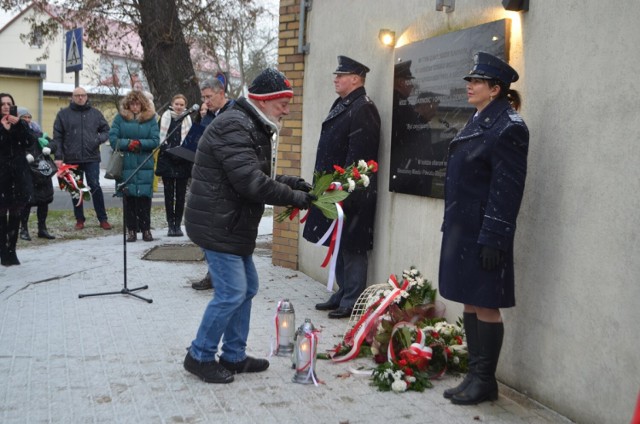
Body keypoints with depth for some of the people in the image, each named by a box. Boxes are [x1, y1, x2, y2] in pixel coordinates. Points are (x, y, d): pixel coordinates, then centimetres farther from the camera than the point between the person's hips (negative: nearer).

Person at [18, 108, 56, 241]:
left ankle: (42, 229, 21)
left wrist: (49, 147, -10)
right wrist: (25, 155, -30)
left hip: (43, 171, 6)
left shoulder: (37, 132, 16)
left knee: (44, 200, 9)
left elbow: (51, 143, 12)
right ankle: (24, 229, 11)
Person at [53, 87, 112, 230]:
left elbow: (106, 131, 12)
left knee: (95, 186, -6)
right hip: (72, 159, 1)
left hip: (92, 158, -1)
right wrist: (58, 156, -5)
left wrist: (98, 139, -9)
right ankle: (79, 219, 18)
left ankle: (103, 219, 2)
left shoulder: (95, 113, 9)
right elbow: (57, 137, 3)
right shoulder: (63, 114, 6)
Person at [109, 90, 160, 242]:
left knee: (144, 197, 0)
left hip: (145, 165, 0)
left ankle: (146, 229, 10)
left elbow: (155, 141, -2)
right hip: (125, 165, 1)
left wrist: (139, 143, -14)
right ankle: (131, 230, 12)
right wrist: (128, 144, -13)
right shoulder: (120, 118, 5)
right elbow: (112, 138, -1)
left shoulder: (151, 119, 4)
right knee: (129, 197, 4)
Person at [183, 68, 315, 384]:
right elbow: (251, 182, -28)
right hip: (217, 225, -11)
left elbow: (258, 176, 18)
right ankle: (200, 356, 10)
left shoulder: (253, 129, 16)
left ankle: (234, 356, 26)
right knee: (232, 293, -7)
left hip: (233, 225, 11)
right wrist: (295, 198, -20)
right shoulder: (234, 127, -20)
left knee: (247, 288, 15)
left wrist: (289, 182, 1)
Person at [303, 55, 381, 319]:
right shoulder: (341, 105, 16)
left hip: (352, 194, -10)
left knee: (352, 248, -1)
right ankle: (342, 294, 28)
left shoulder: (363, 109, -15)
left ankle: (352, 302, 8)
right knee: (339, 245, 17)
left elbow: (357, 155, -21)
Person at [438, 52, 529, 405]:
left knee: (485, 306, 1)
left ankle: (485, 381, 13)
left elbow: (507, 189, -18)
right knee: (469, 303, 14)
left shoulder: (508, 127, -13)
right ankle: (475, 375, 24)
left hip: (483, 234, -9)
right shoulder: (478, 122, 15)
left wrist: (493, 239, -21)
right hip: (461, 230, 9)